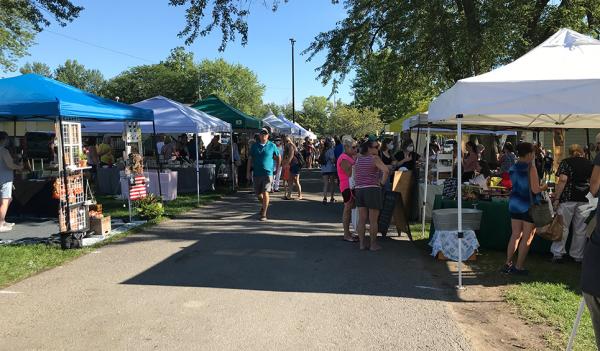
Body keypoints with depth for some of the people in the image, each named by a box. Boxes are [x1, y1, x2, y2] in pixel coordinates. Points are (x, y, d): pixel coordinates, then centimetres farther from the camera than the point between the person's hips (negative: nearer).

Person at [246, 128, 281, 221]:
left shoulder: (272, 146, 0)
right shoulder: (254, 146, 5)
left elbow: (278, 157, 11)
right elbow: (250, 159, 6)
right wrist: (248, 171, 1)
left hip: (267, 173, -3)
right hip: (256, 174, 3)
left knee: (265, 193, -11)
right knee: (258, 194, 12)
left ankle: (264, 214, -5)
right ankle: (264, 205, 43)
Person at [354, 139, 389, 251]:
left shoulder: (358, 159, 9)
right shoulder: (375, 158, -9)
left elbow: (355, 176, 12)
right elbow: (386, 170, -23)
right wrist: (382, 183, -10)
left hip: (359, 190, 6)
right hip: (373, 189, -6)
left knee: (361, 219, 10)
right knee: (373, 220, 3)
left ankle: (362, 243, 16)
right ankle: (373, 244, 10)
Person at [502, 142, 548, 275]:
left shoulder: (513, 168, 6)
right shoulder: (531, 168, -15)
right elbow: (535, 189, -19)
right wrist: (544, 187, 2)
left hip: (514, 204, 7)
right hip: (528, 206, -7)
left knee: (515, 235, 13)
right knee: (527, 237, 3)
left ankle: (508, 264, 15)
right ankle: (519, 266, 5)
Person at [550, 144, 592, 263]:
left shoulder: (566, 162, 0)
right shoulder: (590, 163, 12)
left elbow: (563, 180, -12)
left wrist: (556, 197, -12)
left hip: (567, 199, -3)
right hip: (585, 200, 3)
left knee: (563, 227, 4)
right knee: (581, 229, 9)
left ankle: (558, 254, 5)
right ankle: (578, 256, 16)